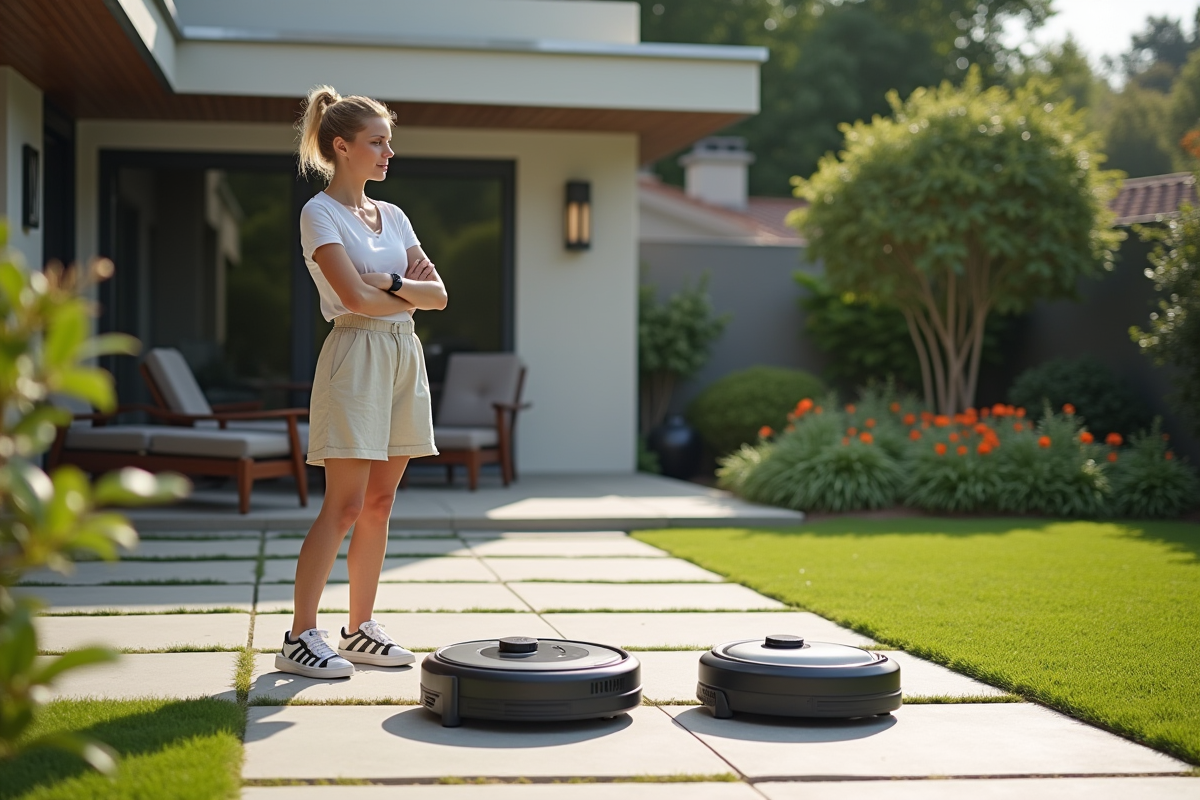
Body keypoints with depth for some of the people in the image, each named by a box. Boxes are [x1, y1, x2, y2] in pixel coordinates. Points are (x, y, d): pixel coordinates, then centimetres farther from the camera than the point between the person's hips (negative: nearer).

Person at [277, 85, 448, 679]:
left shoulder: (392, 216, 15)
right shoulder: (320, 213, -5)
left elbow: (438, 294, 7)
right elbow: (354, 297, -17)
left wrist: (390, 284, -10)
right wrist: (410, 293, -2)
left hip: (404, 357, 7)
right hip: (356, 355, -7)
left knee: (380, 503, 8)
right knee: (345, 505, -9)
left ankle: (361, 629, 16)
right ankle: (299, 637, -3)